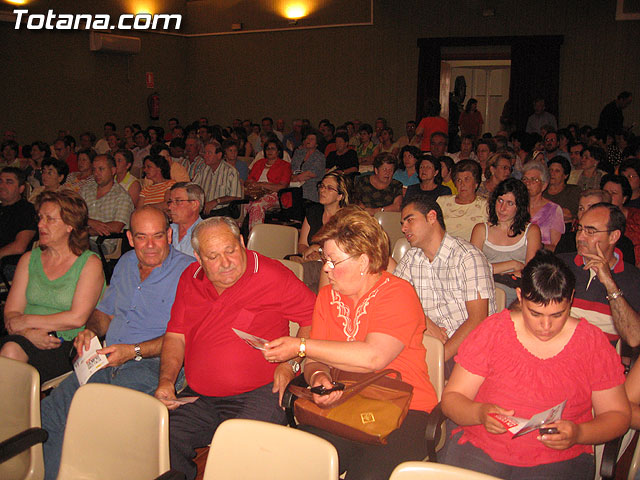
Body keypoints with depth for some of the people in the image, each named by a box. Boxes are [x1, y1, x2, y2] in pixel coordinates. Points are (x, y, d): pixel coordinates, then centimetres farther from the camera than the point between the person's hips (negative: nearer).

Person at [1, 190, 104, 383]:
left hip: (67, 344, -4)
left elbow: (77, 318, -9)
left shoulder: (90, 263, 2)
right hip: (27, 339, 4)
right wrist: (29, 333, -13)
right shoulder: (29, 259, 17)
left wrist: (27, 321, -7)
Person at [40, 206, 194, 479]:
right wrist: (90, 331, 6)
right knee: (48, 412, -14)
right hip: (105, 362, 7)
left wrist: (135, 351, -18)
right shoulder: (126, 264, 18)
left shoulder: (188, 270, -5)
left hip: (151, 365, -6)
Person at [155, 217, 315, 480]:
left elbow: (316, 317, 0)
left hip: (258, 393, -4)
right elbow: (175, 336, 15)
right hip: (198, 397, 5)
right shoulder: (190, 279, 10)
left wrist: (291, 362, -9)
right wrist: (166, 380, 0)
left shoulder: (274, 276, -7)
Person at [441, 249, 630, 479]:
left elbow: (618, 415, 8)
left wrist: (578, 434, -12)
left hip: (560, 458, 1)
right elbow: (451, 399, 2)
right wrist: (480, 413, -21)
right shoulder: (492, 331, 0)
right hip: (481, 448, 0)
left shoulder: (593, 343, 2)